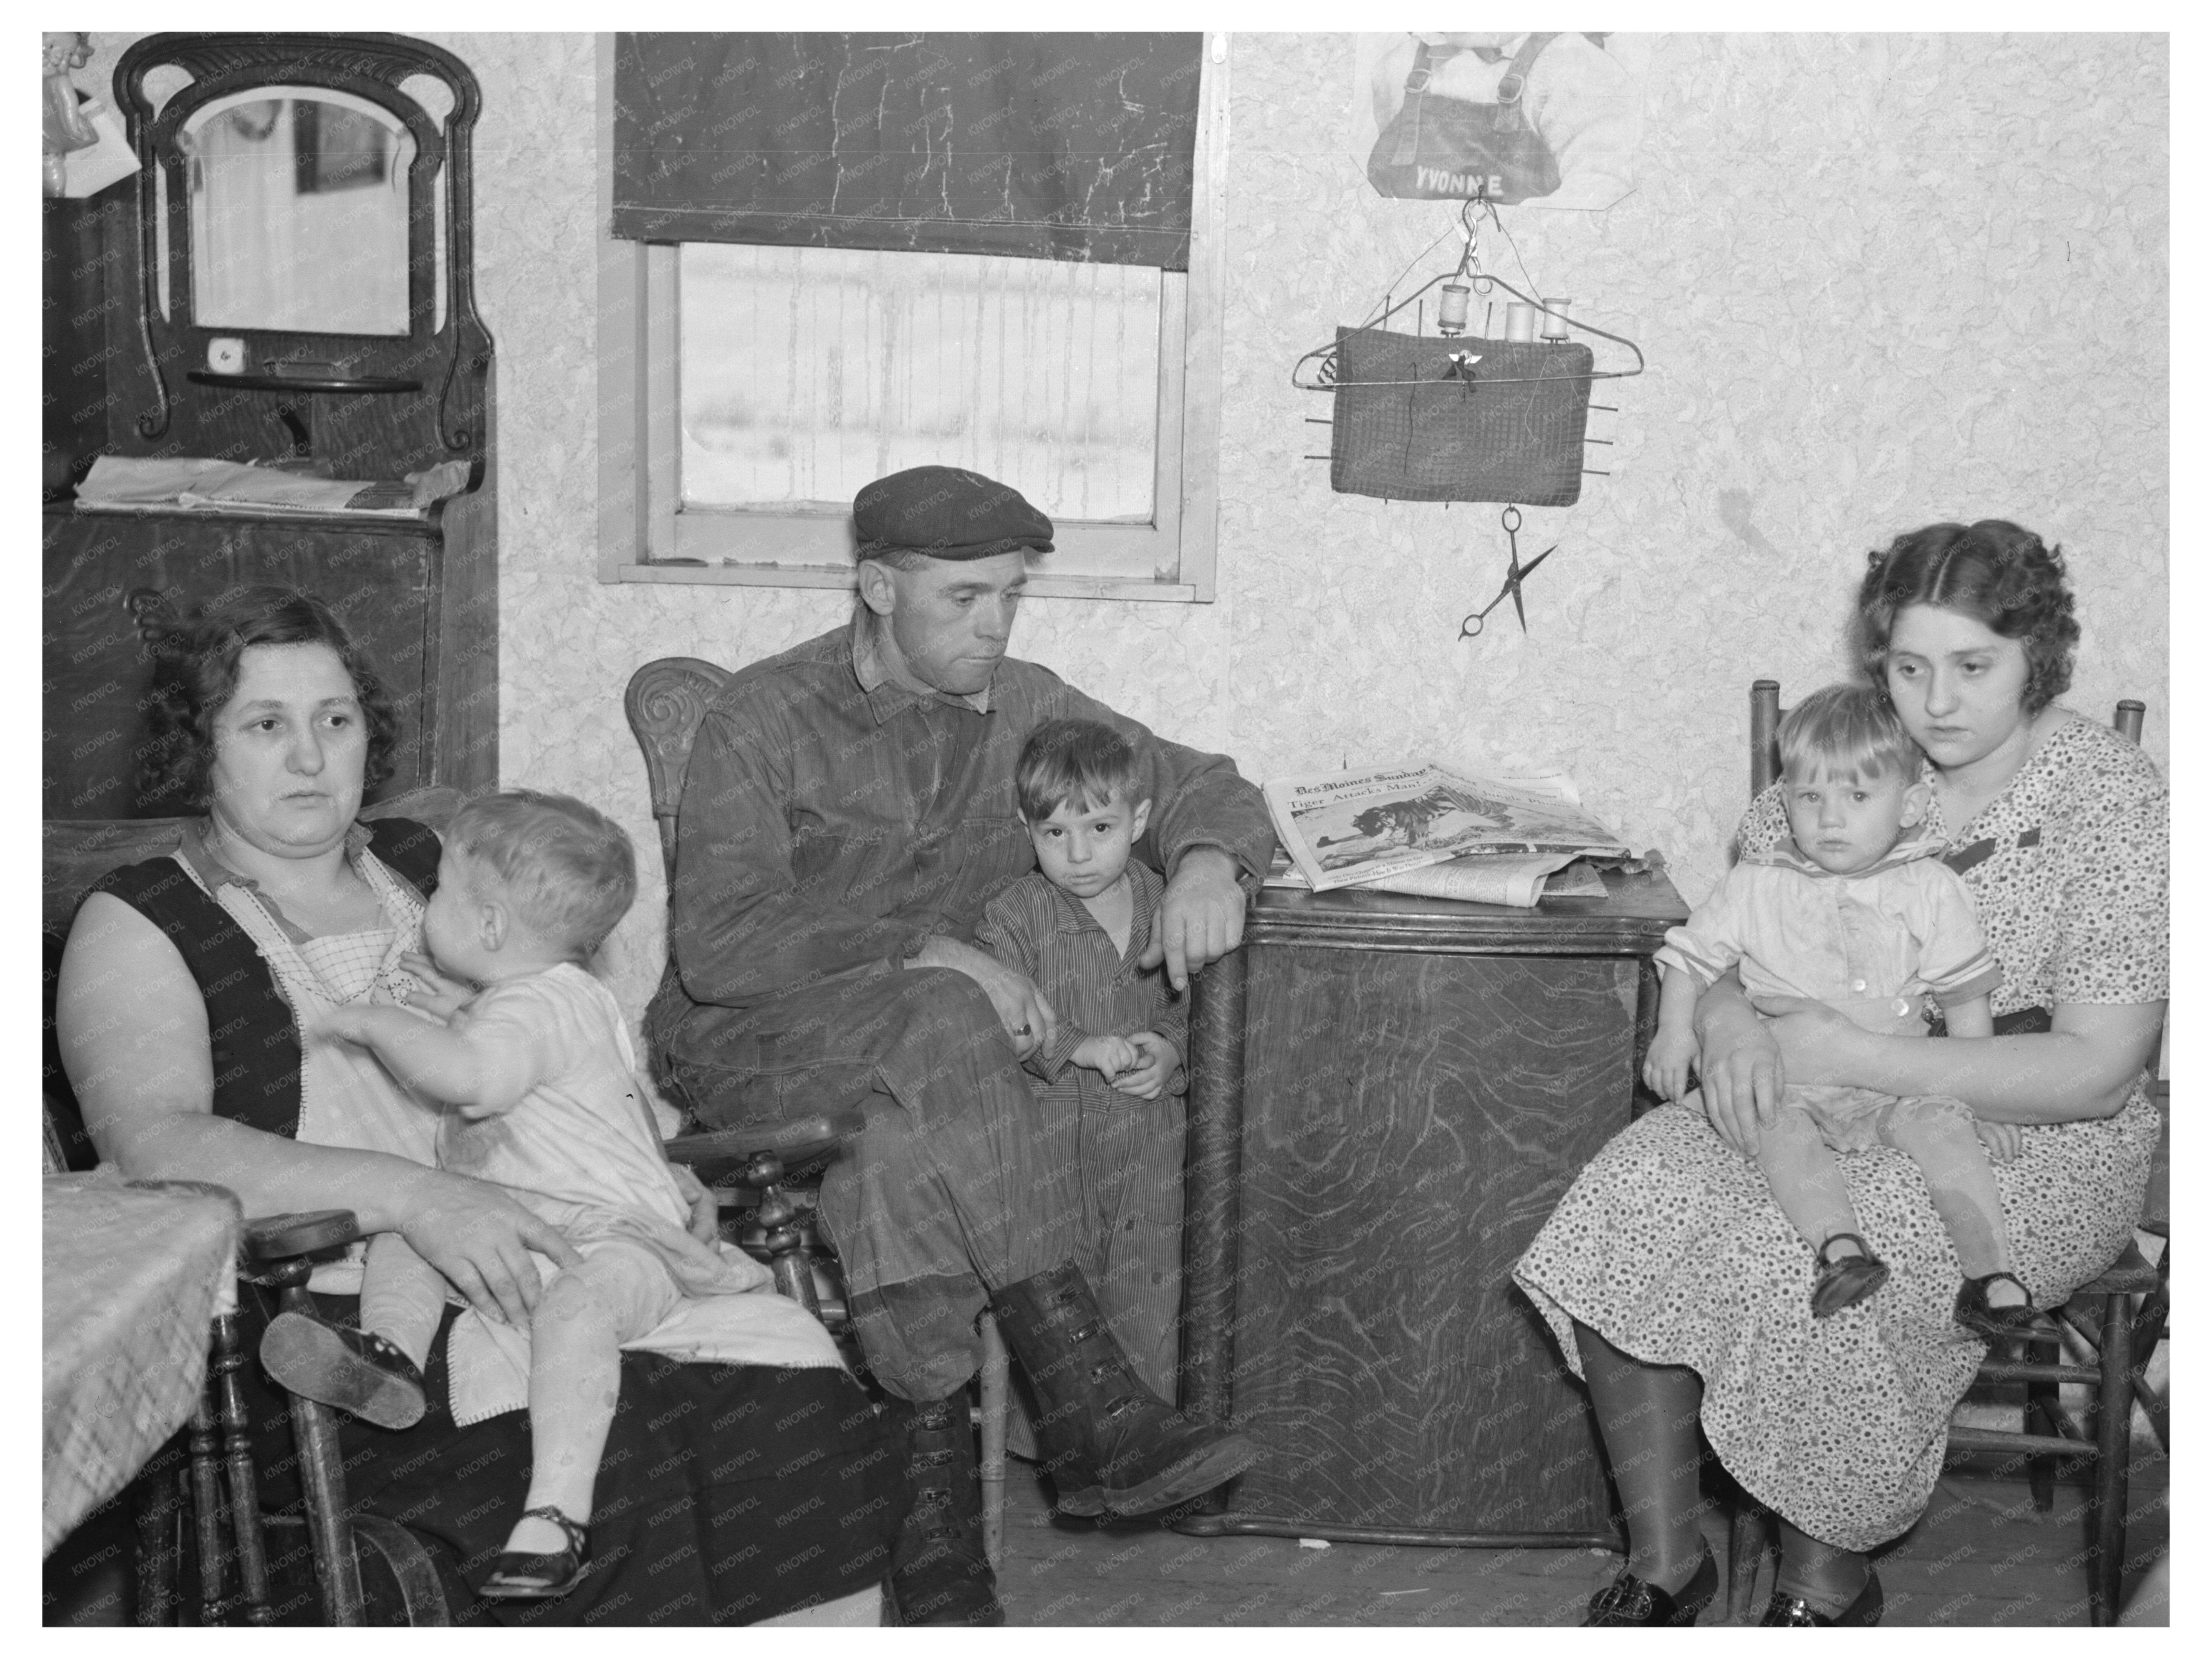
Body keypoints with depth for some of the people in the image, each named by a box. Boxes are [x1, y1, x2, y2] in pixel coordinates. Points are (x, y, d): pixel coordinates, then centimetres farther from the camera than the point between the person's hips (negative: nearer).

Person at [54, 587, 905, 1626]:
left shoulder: (420, 866, 20)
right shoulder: (138, 927, 3)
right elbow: (157, 1148, -15)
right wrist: (411, 1197, -27)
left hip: (514, 1259, 5)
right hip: (326, 1323, -5)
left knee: (787, 1370, -20)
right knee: (601, 1452, -31)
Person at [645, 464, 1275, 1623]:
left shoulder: (1025, 710, 9)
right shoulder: (764, 720, -5)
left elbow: (1198, 785, 15)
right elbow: (718, 945, -16)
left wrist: (1207, 860, -11)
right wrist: (926, 954, -26)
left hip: (913, 1059, 4)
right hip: (748, 1047, -3)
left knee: (899, 1148, -35)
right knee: (940, 1023, -36)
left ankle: (934, 1516, -31)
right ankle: (1096, 1410, -37)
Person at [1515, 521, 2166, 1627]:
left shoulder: (2116, 801, -12)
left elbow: (2095, 1074, -17)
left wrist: (1853, 1055, -23)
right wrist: (1729, 1020, -18)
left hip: (2030, 1138, -5)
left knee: (1812, 1270, -32)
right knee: (1635, 1202, -22)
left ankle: (1825, 1589, -6)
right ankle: (1662, 1563, -8)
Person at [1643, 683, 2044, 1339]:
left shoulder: (1931, 891, 4)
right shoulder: (1757, 886, 5)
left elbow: (1965, 1002, 7)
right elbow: (1692, 953, 12)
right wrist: (1676, 1031, -6)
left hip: (1897, 1081, 0)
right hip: (1785, 1080, 0)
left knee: (1941, 1123, -28)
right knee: (1777, 1129, -31)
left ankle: (1992, 1274, -31)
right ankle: (1839, 1245, -46)